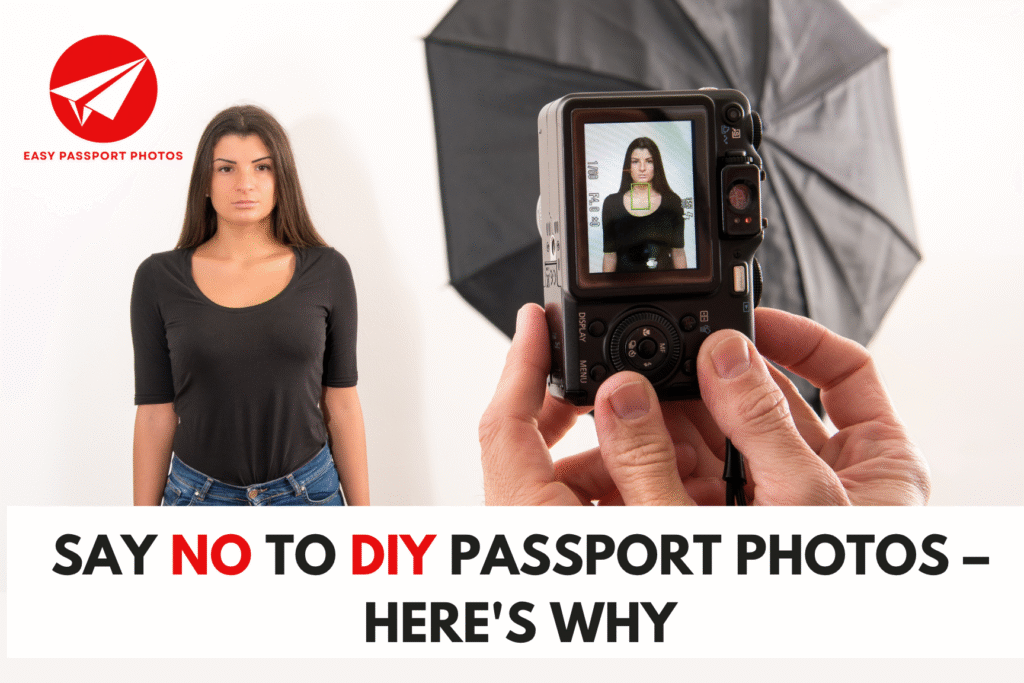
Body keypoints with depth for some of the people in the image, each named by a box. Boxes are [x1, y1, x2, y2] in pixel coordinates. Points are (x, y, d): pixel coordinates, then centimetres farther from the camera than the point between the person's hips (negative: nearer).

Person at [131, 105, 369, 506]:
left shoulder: (326, 271, -3)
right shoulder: (159, 278, -3)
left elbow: (341, 404, 0)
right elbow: (155, 413, -1)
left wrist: (361, 511, 2)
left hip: (309, 491, 0)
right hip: (200, 496, 0)